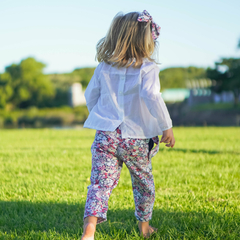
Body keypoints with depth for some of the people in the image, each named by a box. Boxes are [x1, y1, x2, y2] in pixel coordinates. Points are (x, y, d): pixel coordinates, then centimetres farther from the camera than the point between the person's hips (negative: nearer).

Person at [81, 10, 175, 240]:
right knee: (143, 182, 20)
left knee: (100, 183, -5)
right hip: (136, 138, -2)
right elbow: (151, 96, -22)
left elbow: (90, 96, 15)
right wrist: (166, 127, -15)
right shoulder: (147, 68, -8)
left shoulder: (104, 67, 7)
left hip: (106, 134, 2)